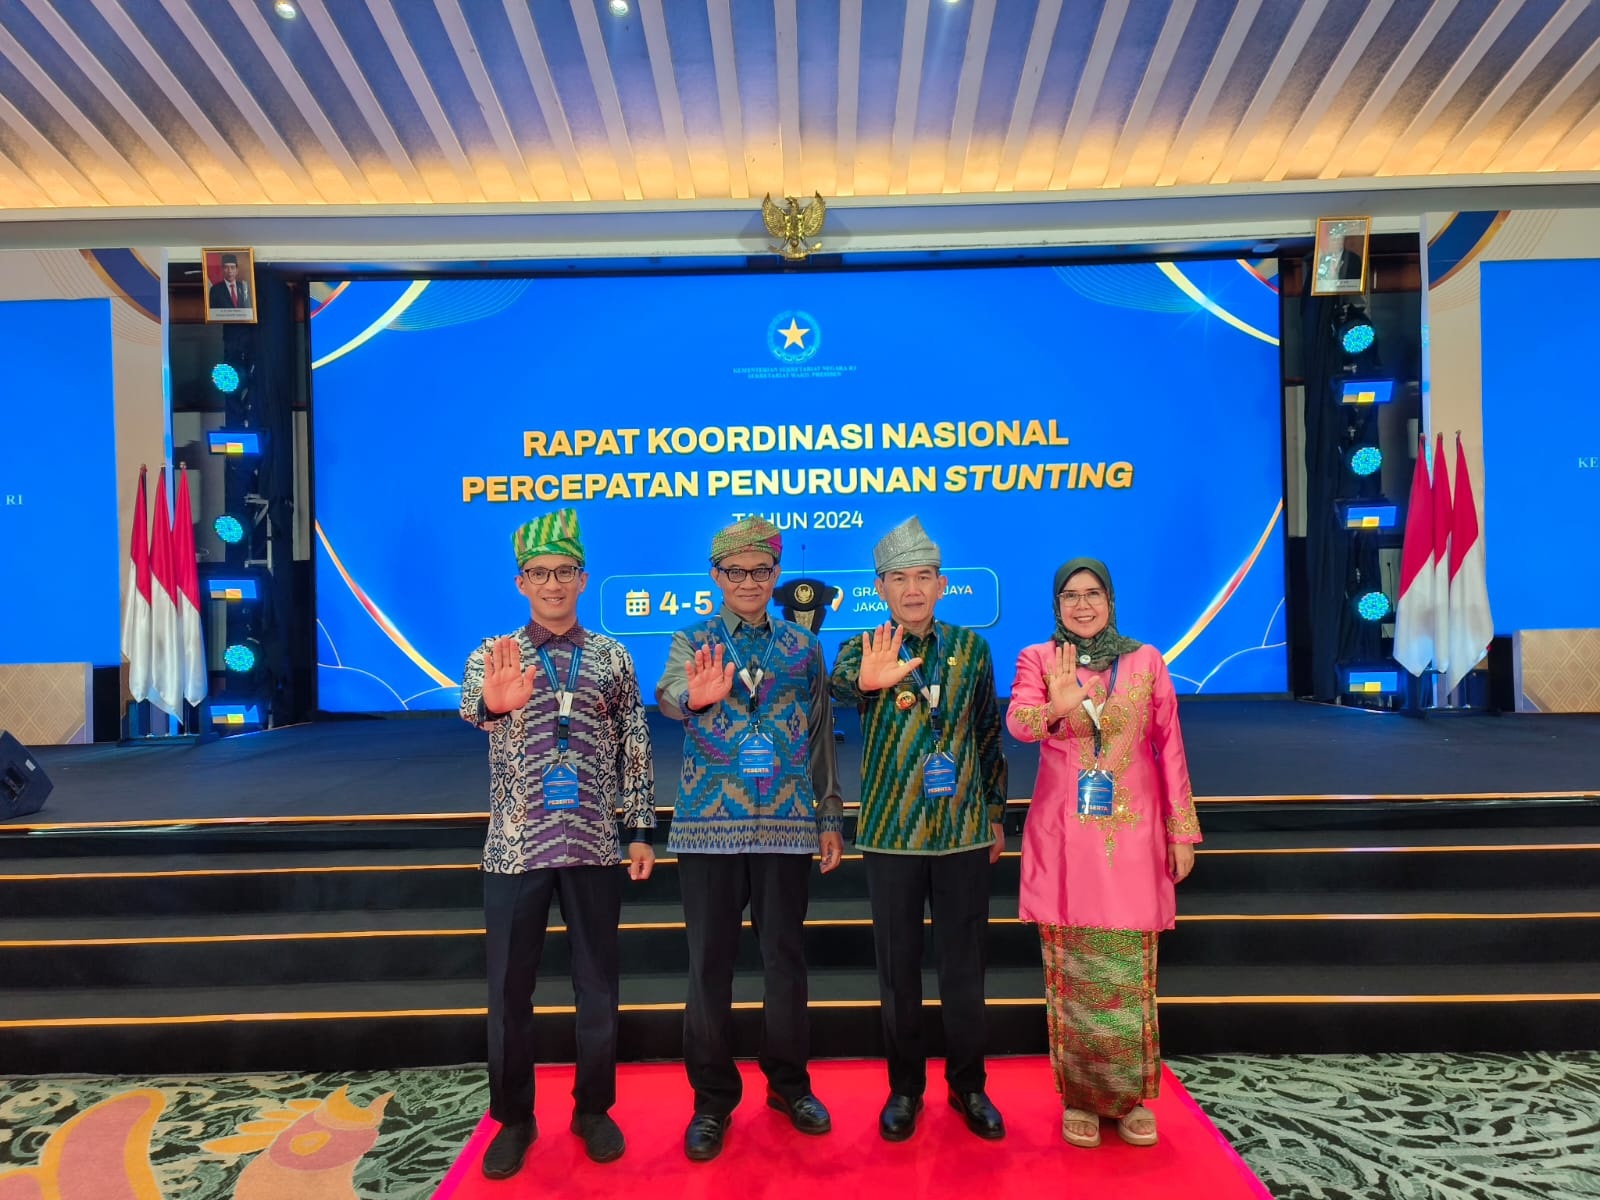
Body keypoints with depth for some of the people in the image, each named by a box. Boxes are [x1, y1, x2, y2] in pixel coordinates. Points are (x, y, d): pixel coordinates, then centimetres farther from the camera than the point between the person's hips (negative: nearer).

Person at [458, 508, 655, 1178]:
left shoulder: (612, 658, 3)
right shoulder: (494, 656, -2)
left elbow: (635, 748, 6)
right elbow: (471, 705, -25)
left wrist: (641, 830, 3)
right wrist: (495, 703, -49)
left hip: (594, 844, 1)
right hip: (514, 846, -1)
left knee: (597, 983, 11)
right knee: (509, 986, 9)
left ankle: (593, 1109, 30)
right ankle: (513, 1118, 28)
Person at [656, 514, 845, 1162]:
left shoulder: (804, 647, 8)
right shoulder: (693, 643, 1)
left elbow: (822, 737, 10)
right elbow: (667, 693, -21)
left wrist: (831, 816, 7)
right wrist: (694, 696, -45)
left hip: (787, 825, 2)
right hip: (709, 825, -1)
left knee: (786, 958, 11)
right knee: (709, 964, 6)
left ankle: (789, 1083, 31)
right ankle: (713, 1098, 24)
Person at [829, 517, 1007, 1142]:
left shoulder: (970, 647, 3)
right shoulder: (864, 650, -4)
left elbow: (989, 735, 10)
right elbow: (839, 685, -28)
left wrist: (996, 814, 11)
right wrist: (865, 680, -52)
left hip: (964, 830, 1)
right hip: (890, 832, -1)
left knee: (965, 966, 10)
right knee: (897, 968, 10)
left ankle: (968, 1086, 30)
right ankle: (905, 1087, 28)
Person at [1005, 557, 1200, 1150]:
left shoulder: (1146, 660, 5)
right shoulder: (1037, 658, 1)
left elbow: (1170, 747, 6)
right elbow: (1017, 723, -17)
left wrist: (1182, 832, 5)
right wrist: (1055, 708, -38)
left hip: (1133, 836, 1)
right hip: (1064, 837, -1)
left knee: (1130, 972, 6)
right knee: (1071, 970, 5)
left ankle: (1131, 1097, 24)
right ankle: (1078, 1096, 22)